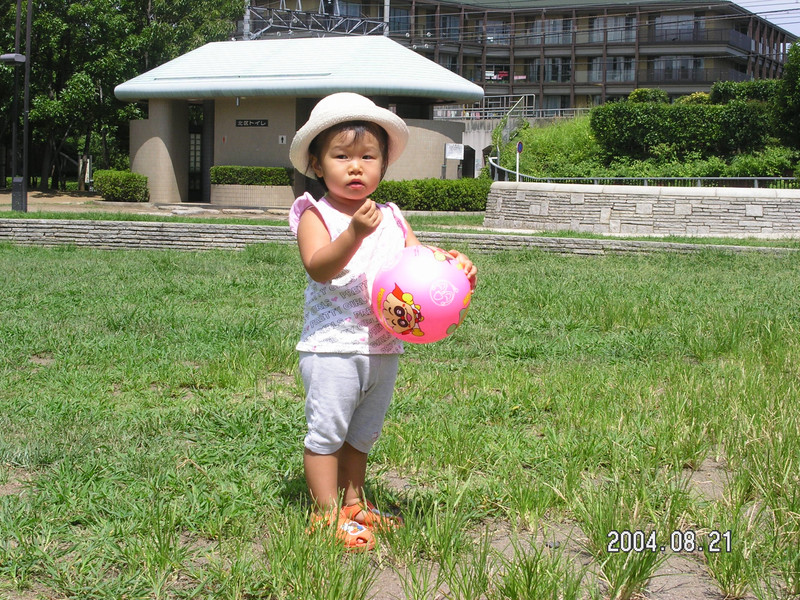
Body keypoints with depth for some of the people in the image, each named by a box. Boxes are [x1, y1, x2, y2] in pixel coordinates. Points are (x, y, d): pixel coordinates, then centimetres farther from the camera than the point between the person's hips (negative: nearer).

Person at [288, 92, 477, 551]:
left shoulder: (391, 219, 10)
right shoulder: (316, 215, -8)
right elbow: (318, 267, -23)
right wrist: (355, 233, -37)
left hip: (383, 347, 6)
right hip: (332, 346, -6)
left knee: (363, 434, 18)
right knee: (326, 431, 1)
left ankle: (353, 502, 32)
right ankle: (328, 514, 11)